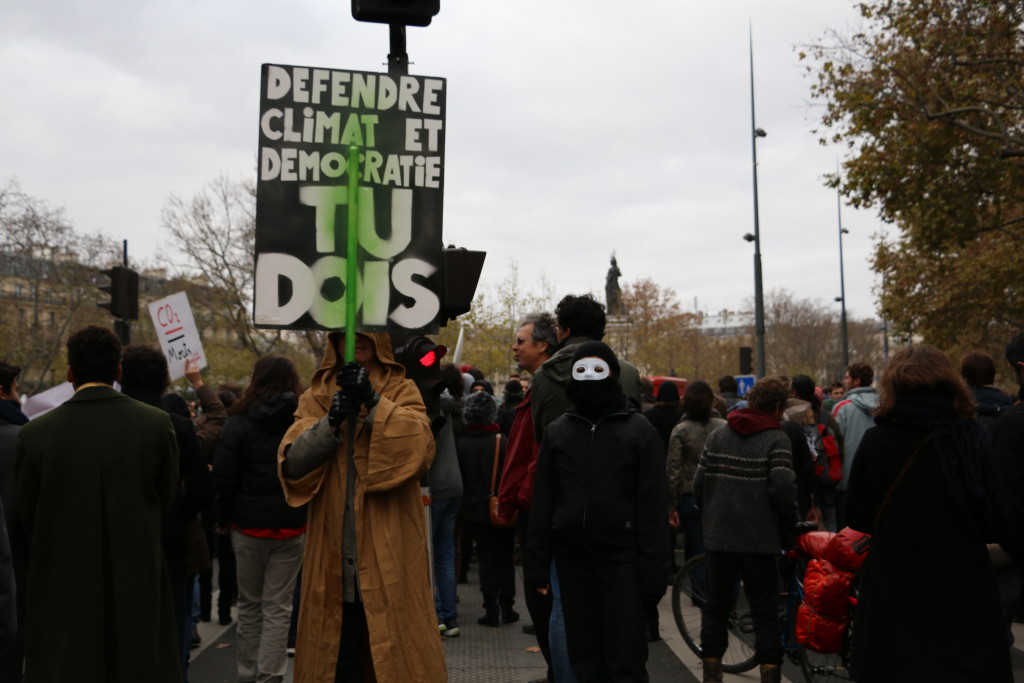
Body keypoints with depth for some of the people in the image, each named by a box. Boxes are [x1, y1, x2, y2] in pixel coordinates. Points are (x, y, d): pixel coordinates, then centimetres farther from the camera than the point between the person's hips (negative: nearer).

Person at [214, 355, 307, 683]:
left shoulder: (240, 421, -6)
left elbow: (223, 475, -6)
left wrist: (222, 518, 5)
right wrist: (311, 514, 10)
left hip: (249, 524, 0)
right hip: (292, 525, 1)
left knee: (249, 604, 15)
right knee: (278, 606, 7)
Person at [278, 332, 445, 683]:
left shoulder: (402, 391, 5)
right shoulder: (316, 396, 10)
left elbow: (420, 445, -14)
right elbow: (293, 462, -4)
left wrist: (374, 403, -23)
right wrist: (331, 421, -18)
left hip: (389, 550, -2)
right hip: (335, 550, 2)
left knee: (397, 648, 4)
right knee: (336, 654, 10)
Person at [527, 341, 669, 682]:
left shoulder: (638, 430, -1)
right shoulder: (557, 431, 8)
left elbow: (653, 505, -4)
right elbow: (543, 502, 8)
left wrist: (653, 570, -9)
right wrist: (538, 565, 4)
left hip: (621, 556, -3)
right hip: (571, 557, 3)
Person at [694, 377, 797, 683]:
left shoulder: (717, 436, 6)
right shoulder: (776, 439, -7)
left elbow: (699, 483, 4)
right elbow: (783, 488, -17)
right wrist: (788, 530, -3)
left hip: (719, 536, 4)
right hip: (760, 539, -3)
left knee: (716, 606, 14)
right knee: (765, 612, 7)